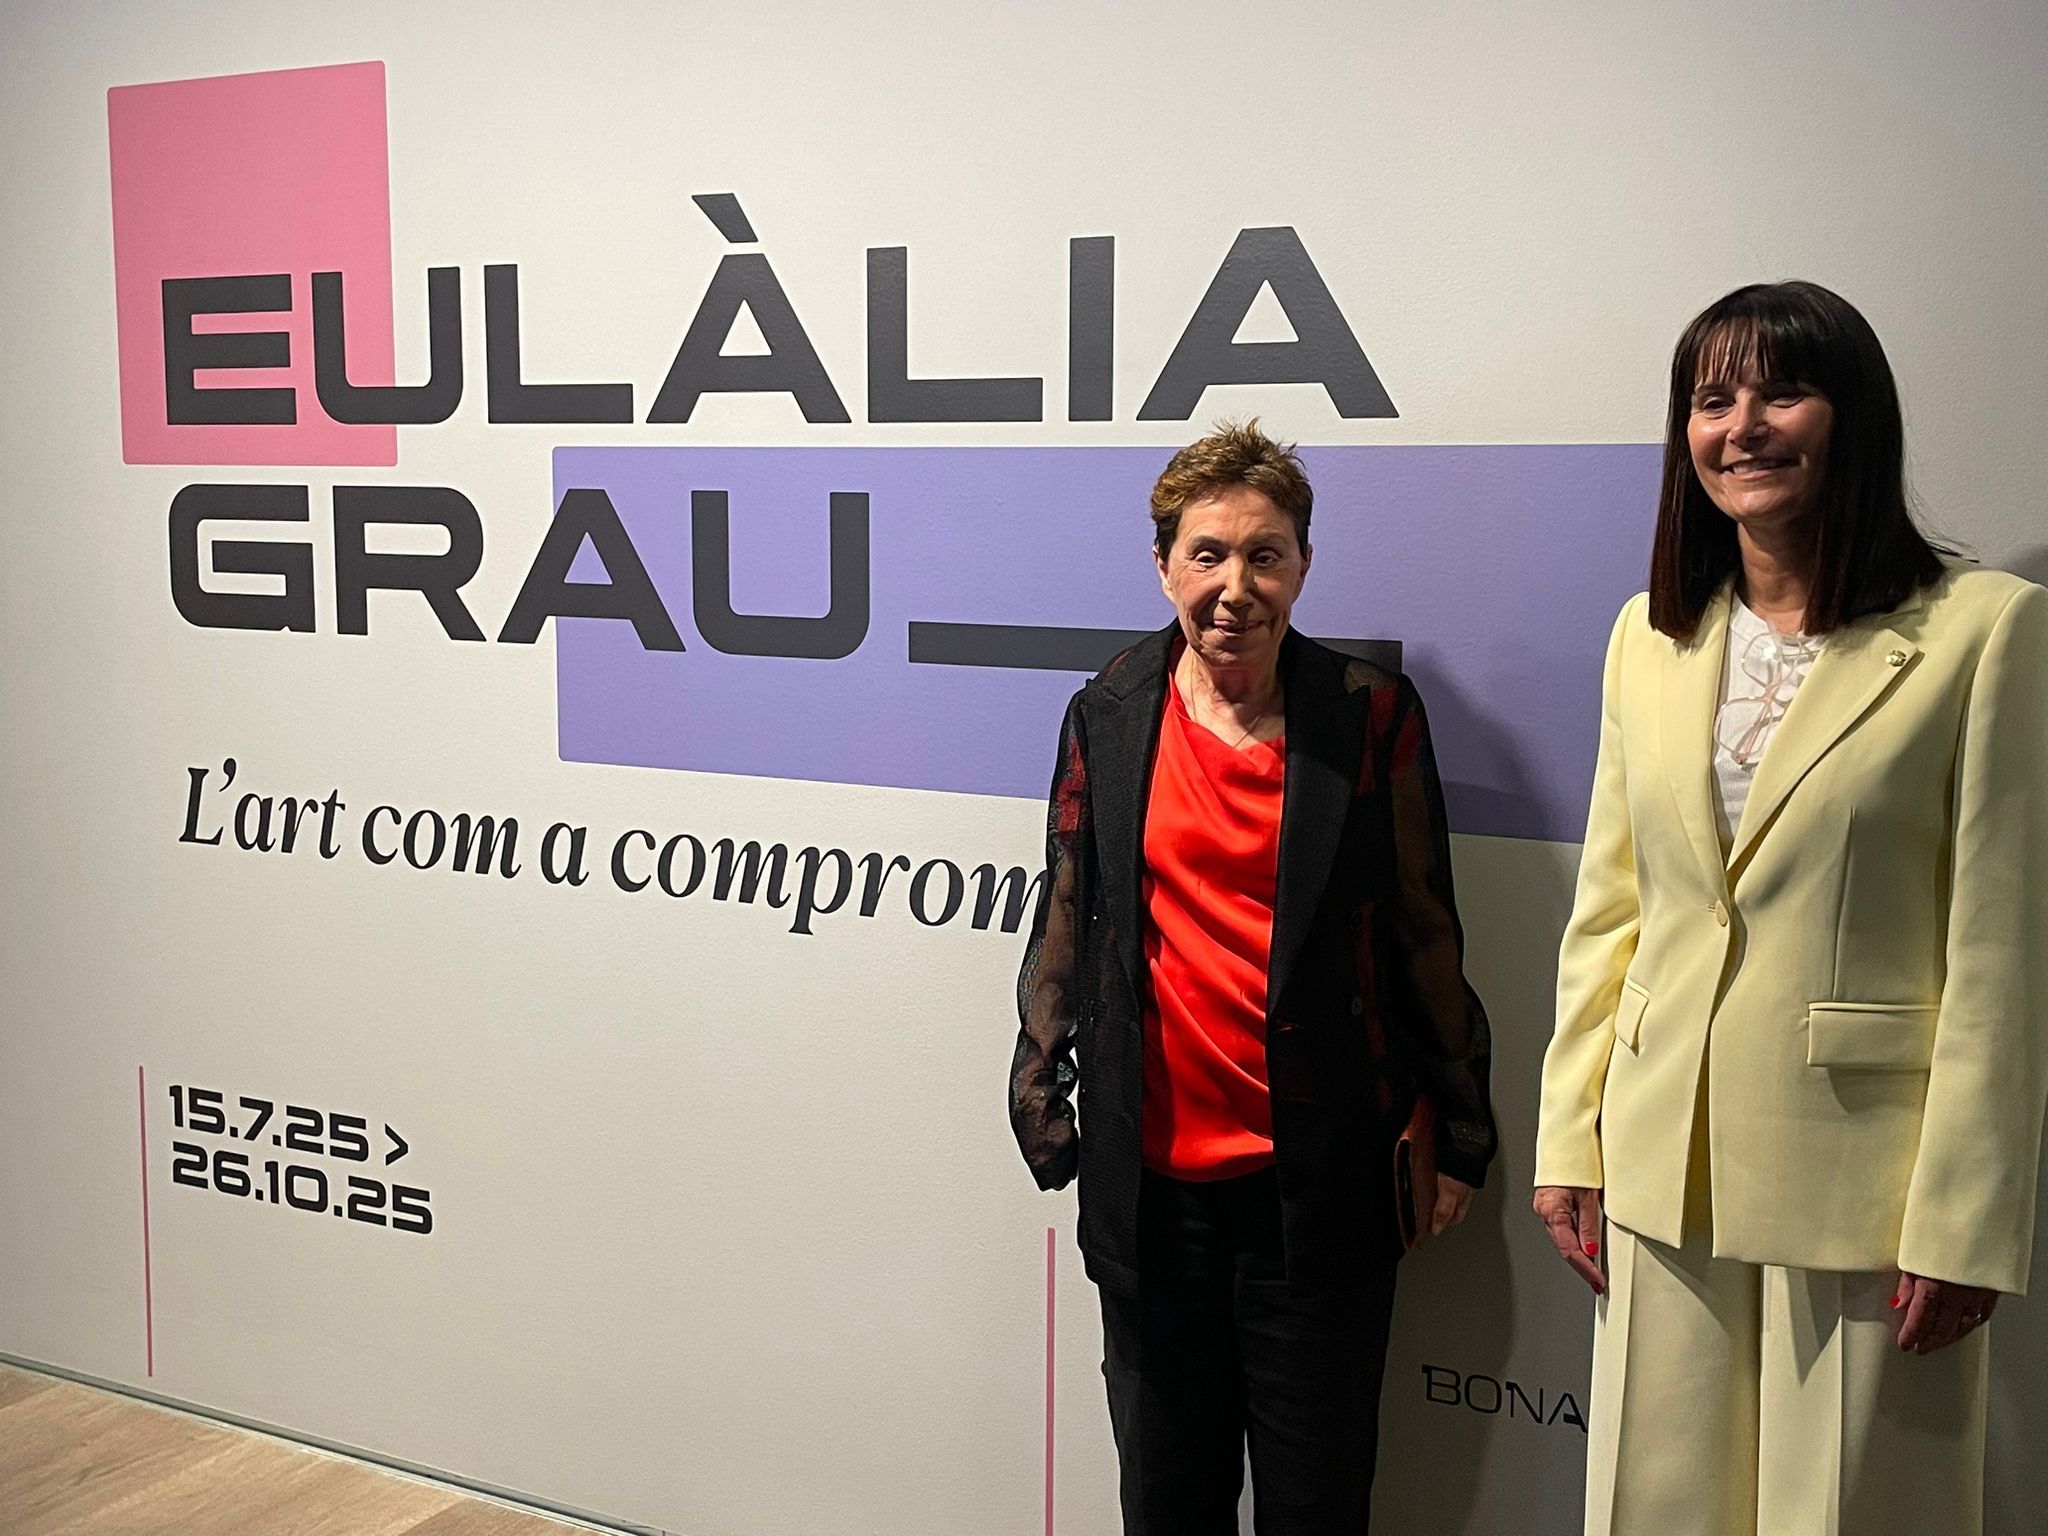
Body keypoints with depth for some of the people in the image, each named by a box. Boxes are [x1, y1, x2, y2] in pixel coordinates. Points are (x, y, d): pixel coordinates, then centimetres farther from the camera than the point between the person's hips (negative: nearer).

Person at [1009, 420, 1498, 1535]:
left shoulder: (1371, 717, -4)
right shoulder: (1107, 720, 1)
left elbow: (1423, 928, 0)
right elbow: (1066, 913, 9)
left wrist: (1460, 1129, 2)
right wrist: (1039, 1078, 5)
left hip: (1320, 1180, -2)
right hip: (1151, 1174, 2)